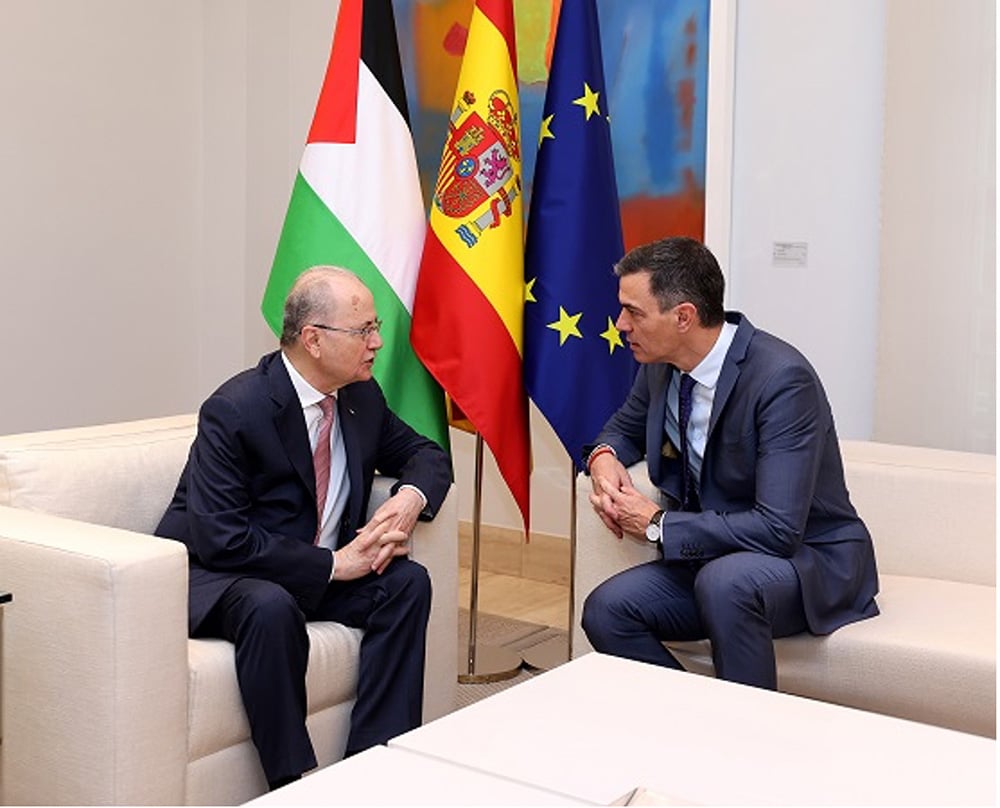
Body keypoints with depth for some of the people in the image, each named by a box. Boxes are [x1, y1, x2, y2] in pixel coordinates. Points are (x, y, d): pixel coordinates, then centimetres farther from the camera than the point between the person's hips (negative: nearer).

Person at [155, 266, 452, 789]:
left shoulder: (362, 397, -1)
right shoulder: (234, 411, -22)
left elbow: (426, 454, 14)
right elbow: (221, 539, -26)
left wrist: (412, 497, -11)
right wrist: (332, 563, -25)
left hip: (321, 568, 7)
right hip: (215, 575, -7)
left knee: (407, 581, -14)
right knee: (271, 607, -37)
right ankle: (294, 783, -23)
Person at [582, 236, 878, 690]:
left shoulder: (782, 379, -25)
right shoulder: (662, 365, -2)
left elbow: (778, 529, -30)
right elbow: (626, 426, 21)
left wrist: (658, 525, -21)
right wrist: (603, 457, -5)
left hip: (809, 558, -6)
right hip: (714, 558, 7)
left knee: (725, 580, -37)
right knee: (606, 610, -16)